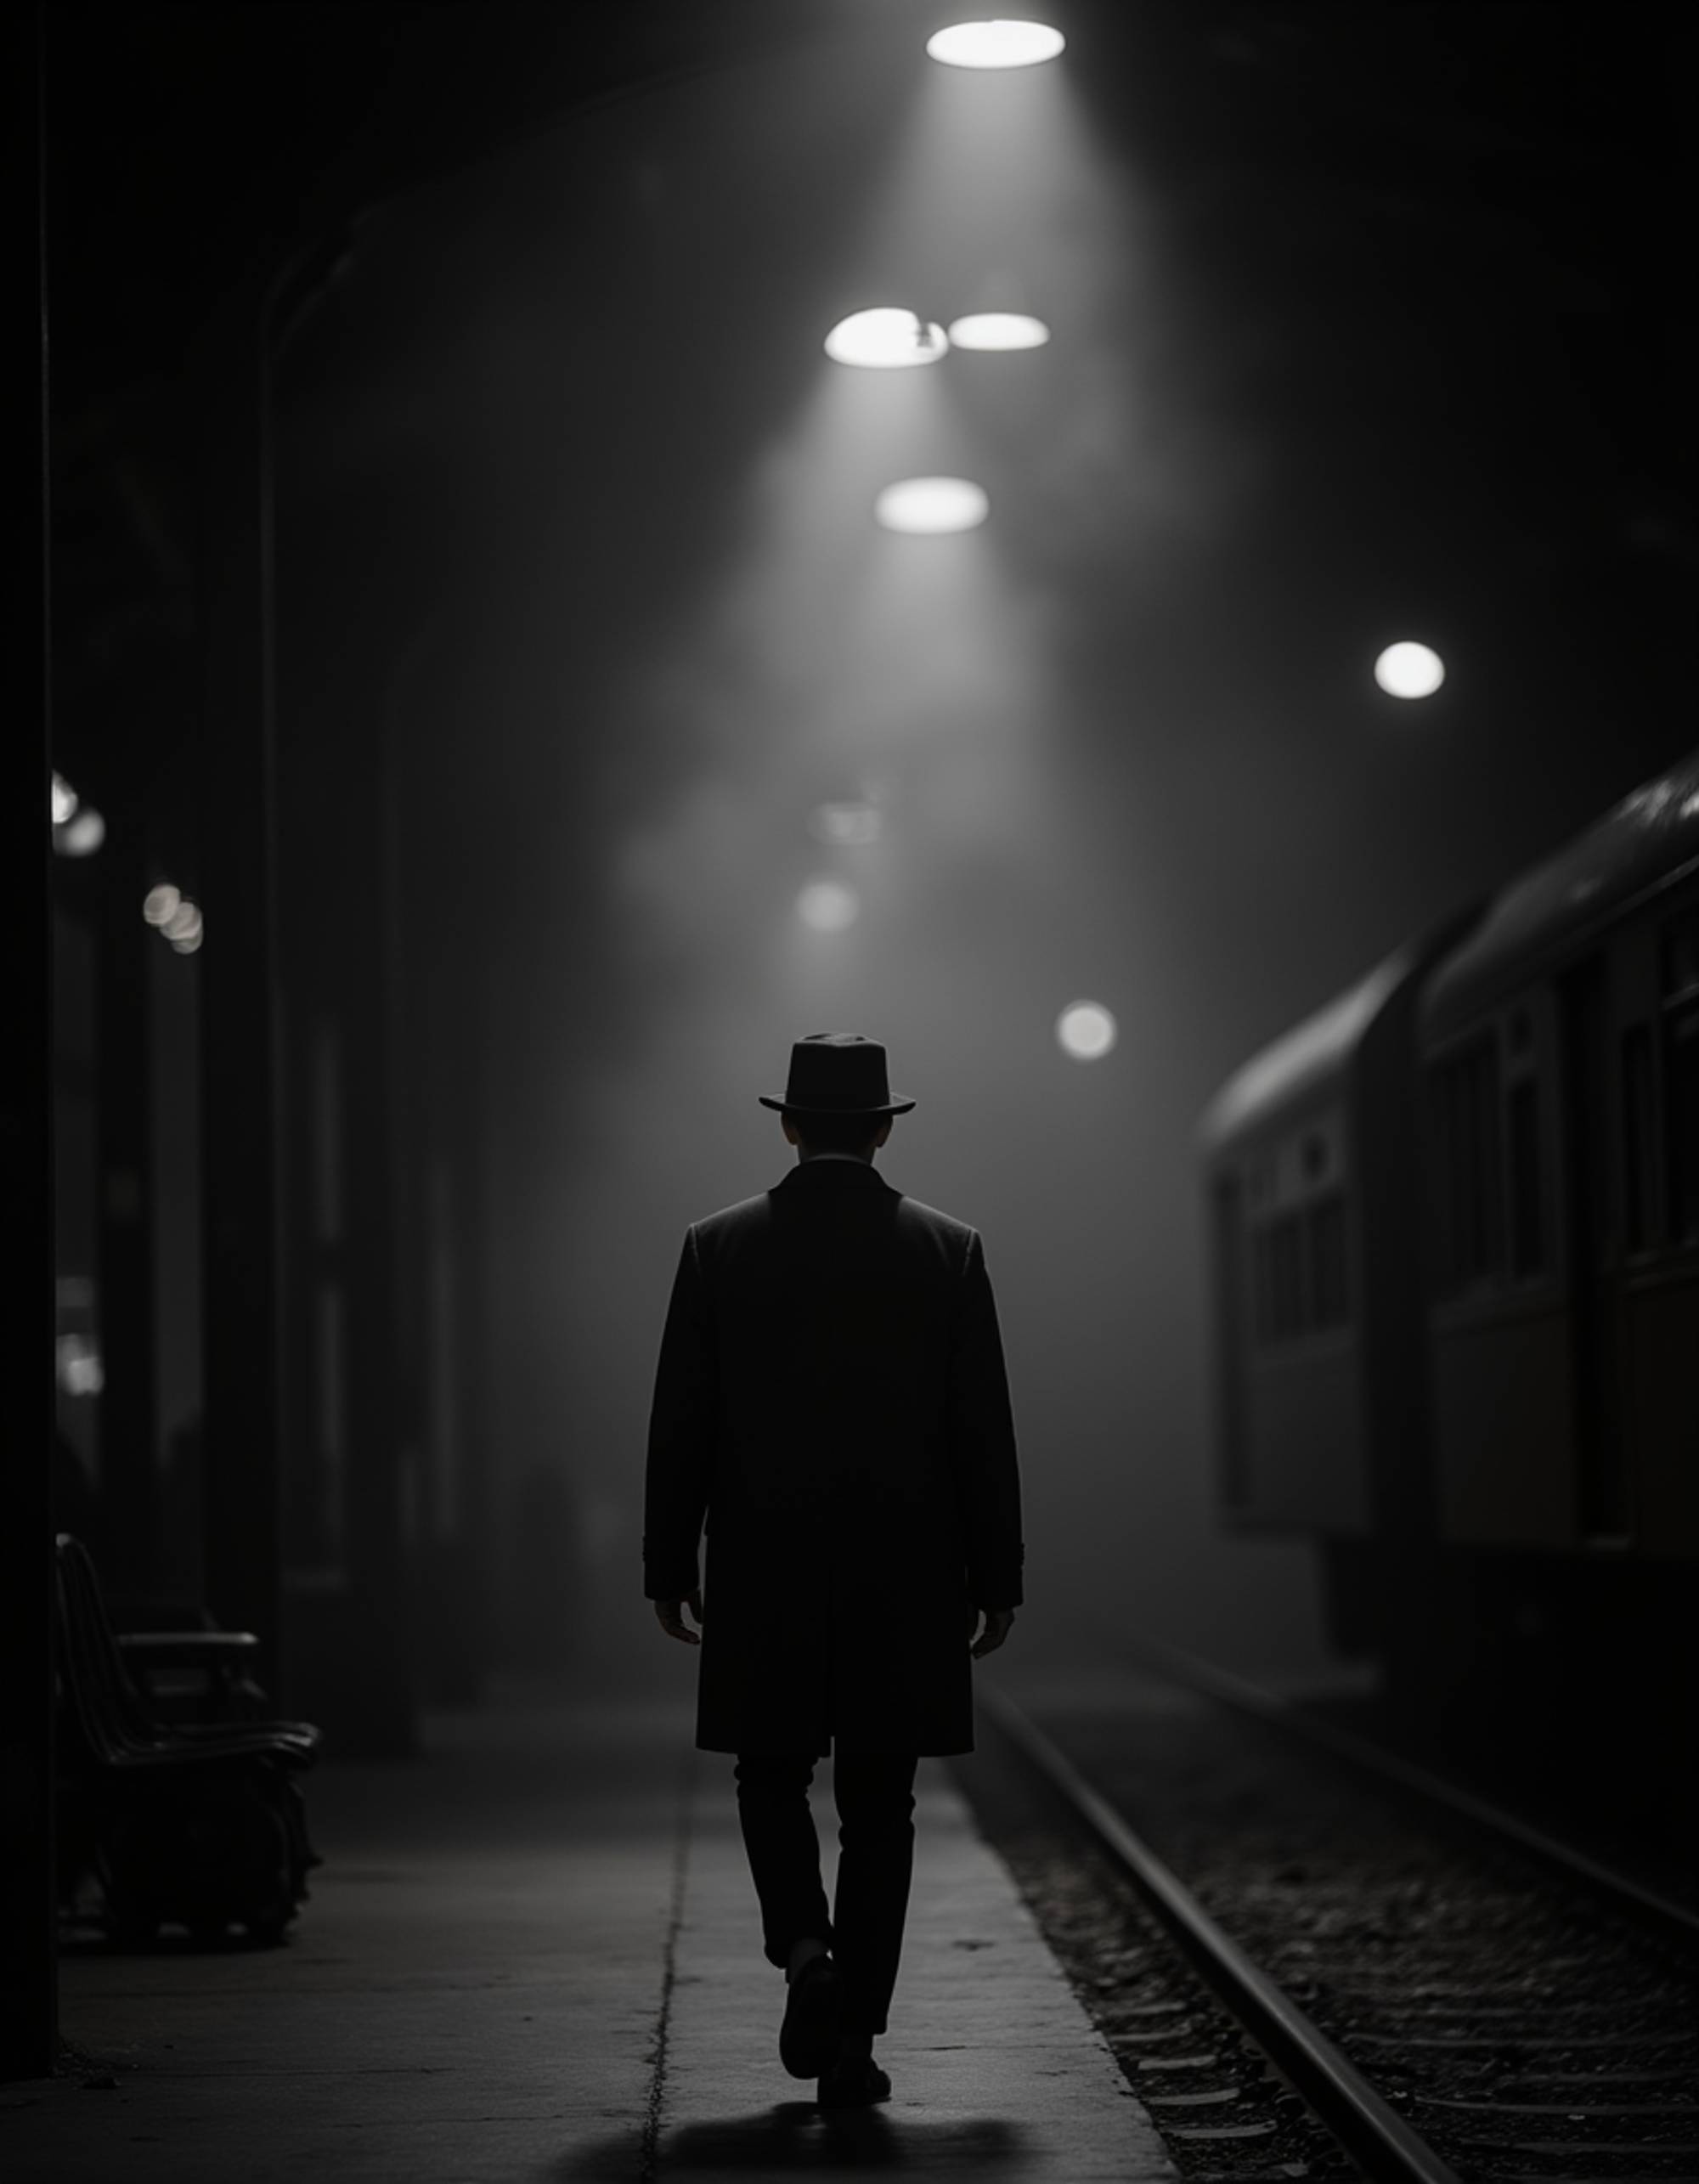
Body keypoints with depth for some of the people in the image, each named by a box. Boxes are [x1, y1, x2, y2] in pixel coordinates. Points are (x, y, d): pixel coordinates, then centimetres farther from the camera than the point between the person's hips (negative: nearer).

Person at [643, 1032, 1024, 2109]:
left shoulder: (719, 1246, -1)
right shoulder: (949, 1249, -1)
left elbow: (679, 1423, 0)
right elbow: (985, 1432, -1)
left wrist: (669, 1567, 7)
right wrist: (996, 1578, 5)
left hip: (763, 1576, 0)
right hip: (905, 1578, 0)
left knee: (773, 1778, 15)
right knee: (879, 1806, 7)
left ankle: (807, 1949, -9)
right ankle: (853, 2040, 6)